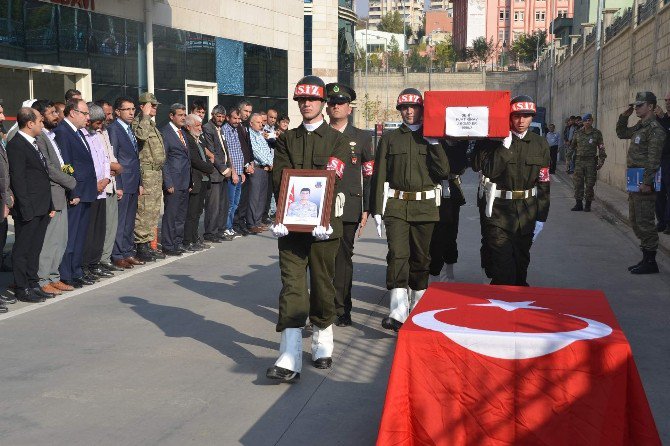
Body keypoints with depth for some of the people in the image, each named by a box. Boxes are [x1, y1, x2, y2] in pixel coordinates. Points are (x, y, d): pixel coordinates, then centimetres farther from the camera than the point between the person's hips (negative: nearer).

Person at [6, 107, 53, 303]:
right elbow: (17, 179, -17)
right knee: (22, 250, 1)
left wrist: (49, 205, 16)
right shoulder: (16, 145, -13)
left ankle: (33, 284, 25)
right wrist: (26, 209, -19)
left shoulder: (32, 144, 16)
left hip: (41, 209, 9)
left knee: (35, 249, 16)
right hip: (28, 209, -9)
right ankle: (22, 289, 8)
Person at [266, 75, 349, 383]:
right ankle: (289, 359, -13)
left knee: (322, 284, 8)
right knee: (292, 285, -7)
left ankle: (322, 343, 29)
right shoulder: (286, 140, 13)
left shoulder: (337, 140, 6)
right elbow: (280, 179, 1)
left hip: (323, 224, -1)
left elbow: (332, 180, -8)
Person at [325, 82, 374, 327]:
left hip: (348, 208, 0)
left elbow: (369, 176, 7)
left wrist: (366, 210, 0)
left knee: (343, 257, 3)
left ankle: (341, 309, 13)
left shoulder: (362, 137, 9)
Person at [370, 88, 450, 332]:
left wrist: (433, 143, -8)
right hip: (396, 205, -1)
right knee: (398, 254, -14)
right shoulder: (389, 139, 7)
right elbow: (379, 176, 4)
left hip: (425, 206, 2)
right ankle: (398, 311, -20)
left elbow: (443, 172, -2)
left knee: (421, 256, 9)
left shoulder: (432, 138, 9)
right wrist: (377, 209, -2)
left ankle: (418, 305, 25)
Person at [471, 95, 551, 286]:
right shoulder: (494, 141, -5)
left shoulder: (540, 144, 5)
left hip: (527, 212, 4)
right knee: (503, 265, -10)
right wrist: (505, 145, -20)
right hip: (499, 211, -3)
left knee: (521, 263, 16)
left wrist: (541, 217, 2)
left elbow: (544, 183, 5)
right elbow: (490, 171, -17)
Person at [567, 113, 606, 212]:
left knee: (589, 184, 0)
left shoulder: (597, 133, 3)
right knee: (578, 183, 1)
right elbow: (572, 146, 16)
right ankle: (579, 204, 9)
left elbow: (601, 148, 4)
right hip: (579, 160, 2)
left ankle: (588, 205, 9)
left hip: (591, 161, -2)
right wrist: (569, 157, 10)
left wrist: (601, 161, -2)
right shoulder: (578, 133, 8)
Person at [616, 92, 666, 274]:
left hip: (644, 183, -10)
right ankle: (646, 258, 23)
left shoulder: (655, 129, -14)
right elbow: (621, 134, 32)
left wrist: (646, 182, -25)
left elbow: (653, 159, -21)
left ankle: (650, 262, 0)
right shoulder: (639, 127, 15)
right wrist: (624, 116, 16)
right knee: (635, 220, 15)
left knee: (644, 222, -7)